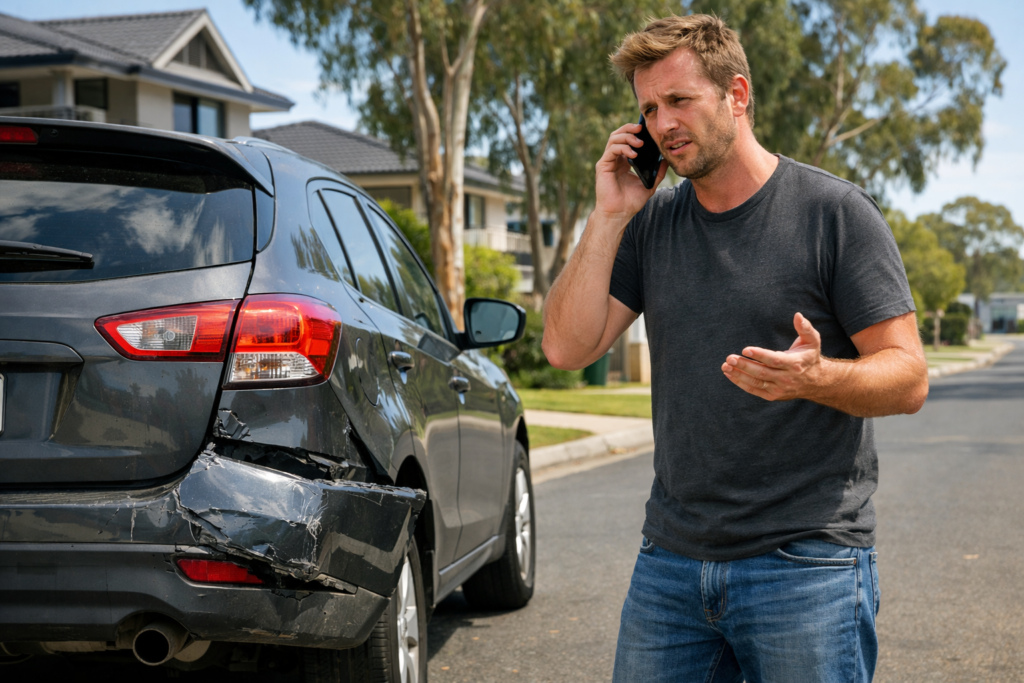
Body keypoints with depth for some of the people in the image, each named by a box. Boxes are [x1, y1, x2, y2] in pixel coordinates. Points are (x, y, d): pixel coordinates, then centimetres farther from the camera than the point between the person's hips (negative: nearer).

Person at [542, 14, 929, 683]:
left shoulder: (835, 211, -6)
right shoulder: (650, 223, 8)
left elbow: (909, 379, -9)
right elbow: (568, 347, 1)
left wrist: (815, 377, -29)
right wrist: (609, 217, -4)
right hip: (670, 560, 5)